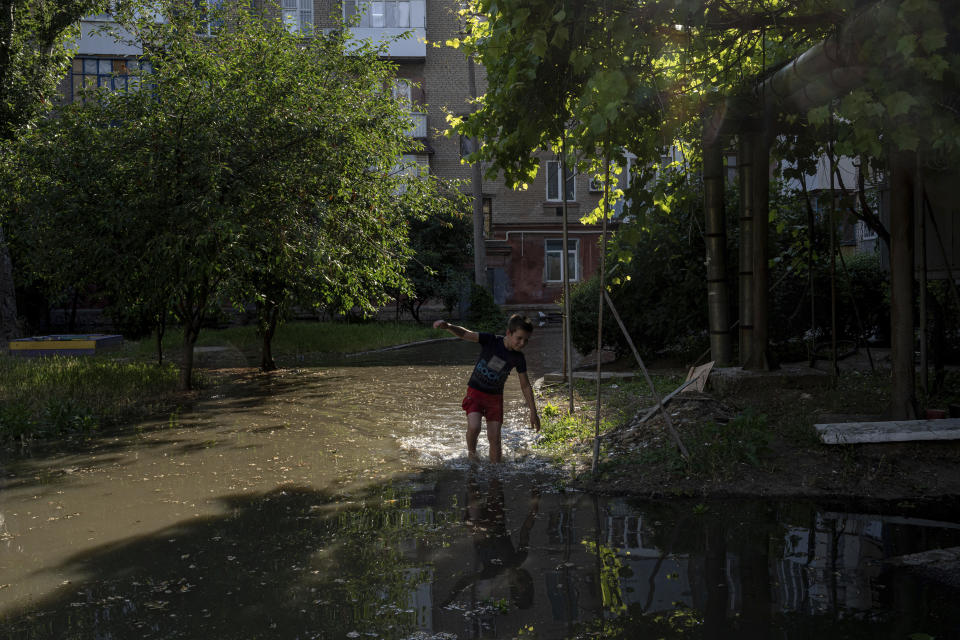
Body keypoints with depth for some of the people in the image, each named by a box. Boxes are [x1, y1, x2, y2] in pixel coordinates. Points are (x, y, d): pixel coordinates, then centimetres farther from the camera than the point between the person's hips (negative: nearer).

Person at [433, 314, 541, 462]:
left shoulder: (518, 359, -7)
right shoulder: (491, 341, -16)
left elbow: (525, 386, 2)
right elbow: (465, 334, -25)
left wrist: (533, 412, 2)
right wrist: (448, 326, -46)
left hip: (495, 397, 3)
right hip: (475, 391, -3)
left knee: (494, 438, -1)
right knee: (474, 427, -24)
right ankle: (471, 455, 4)